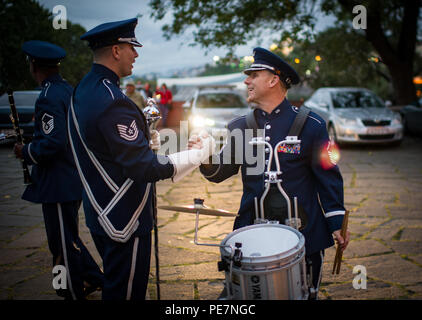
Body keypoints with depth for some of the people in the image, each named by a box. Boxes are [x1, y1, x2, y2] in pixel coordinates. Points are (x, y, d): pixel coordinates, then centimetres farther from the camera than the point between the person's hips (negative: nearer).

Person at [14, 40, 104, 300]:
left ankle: (74, 293, 18)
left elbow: (53, 142, -27)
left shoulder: (49, 98, -19)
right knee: (67, 237, 22)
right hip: (74, 179, 10)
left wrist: (25, 152, -11)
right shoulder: (68, 90, 10)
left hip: (58, 184, -10)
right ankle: (92, 278, 31)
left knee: (63, 242, 4)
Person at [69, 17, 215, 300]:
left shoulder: (82, 92, 6)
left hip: (99, 214, 10)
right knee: (127, 291, 5)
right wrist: (199, 155, -17)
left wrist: (144, 141, 8)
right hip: (124, 222, -10)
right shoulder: (112, 102, -26)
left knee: (115, 286, 25)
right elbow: (145, 168, -26)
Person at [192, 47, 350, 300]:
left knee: (305, 293, 14)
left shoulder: (310, 124, -5)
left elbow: (328, 176, -2)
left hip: (303, 232, -2)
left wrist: (337, 223, -3)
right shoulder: (241, 127, 4)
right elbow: (220, 173, 7)